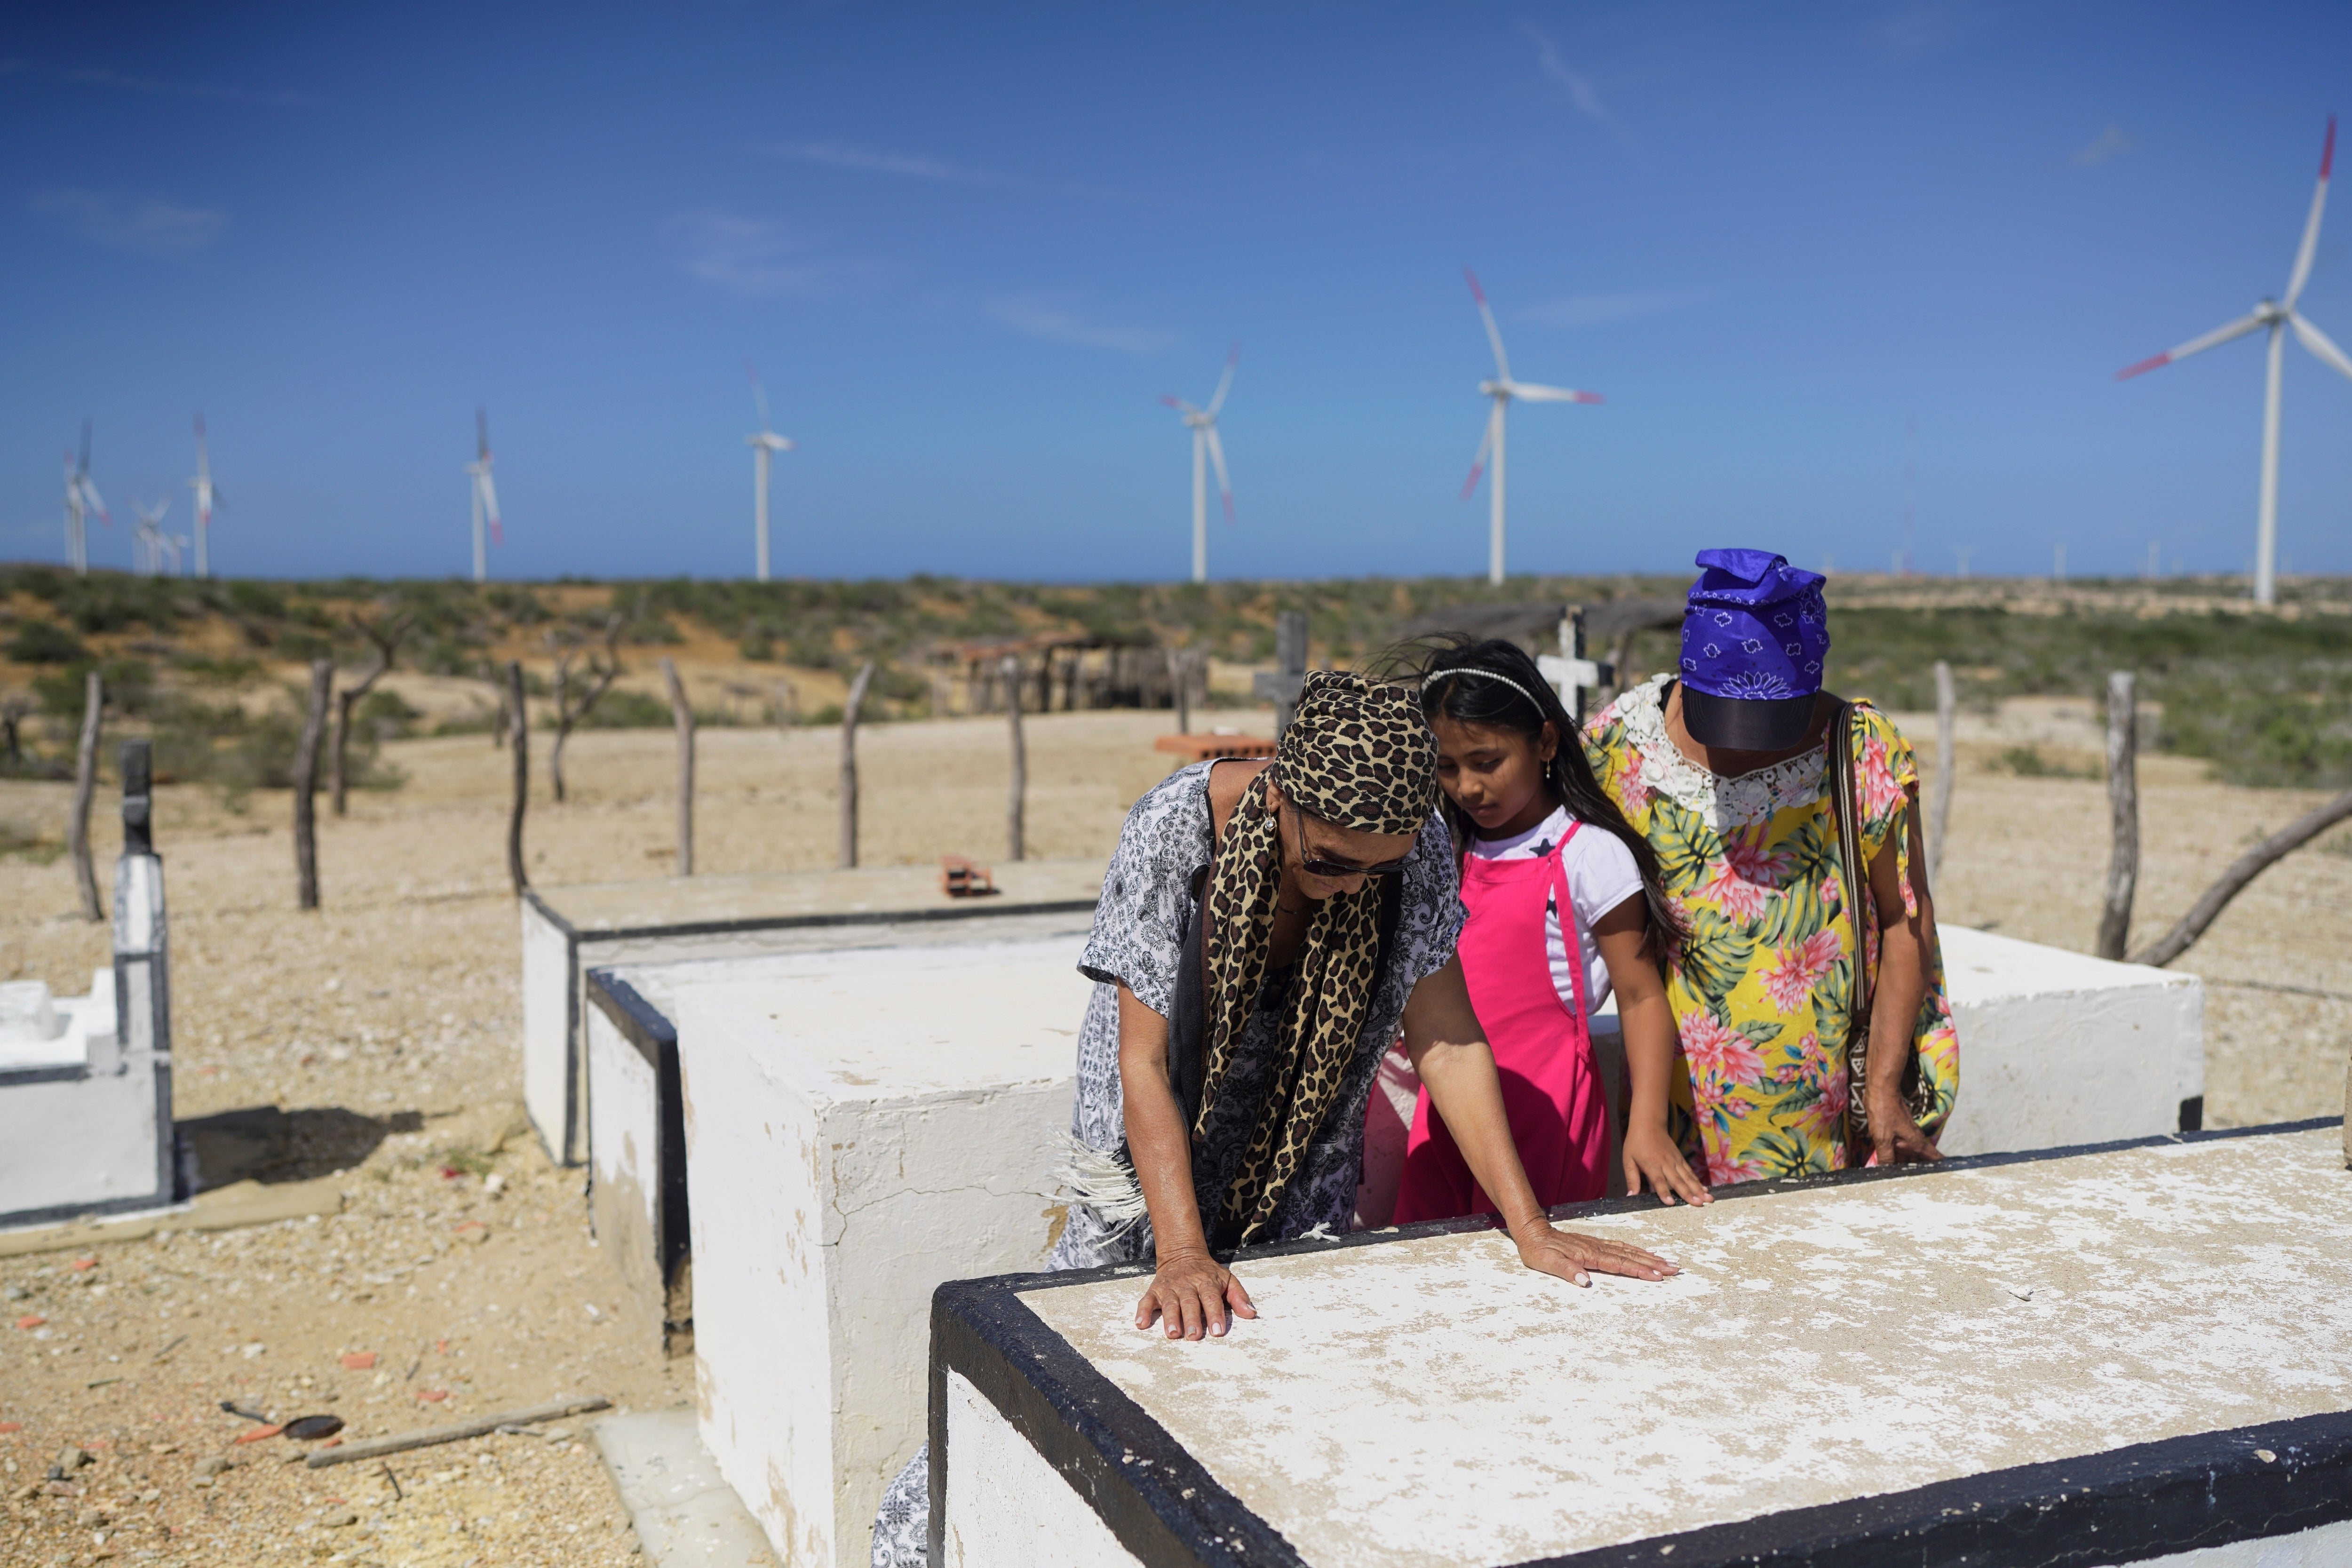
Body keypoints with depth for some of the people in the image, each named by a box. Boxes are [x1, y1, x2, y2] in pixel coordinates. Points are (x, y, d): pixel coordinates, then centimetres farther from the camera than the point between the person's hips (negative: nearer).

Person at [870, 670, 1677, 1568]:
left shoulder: (1414, 847, -17)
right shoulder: (1177, 829, -27)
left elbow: (1447, 1041, -12)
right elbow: (1143, 1061, -27)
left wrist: (1531, 1229, -16)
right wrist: (1181, 1252, -35)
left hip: (1302, 1184, 3)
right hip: (1151, 1166, -3)